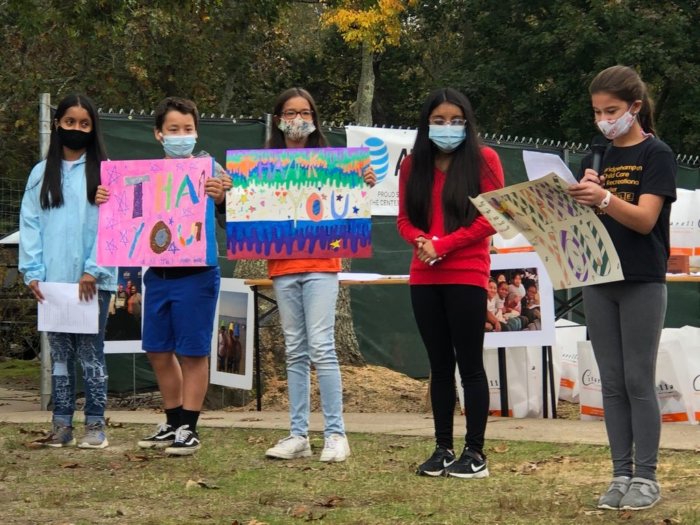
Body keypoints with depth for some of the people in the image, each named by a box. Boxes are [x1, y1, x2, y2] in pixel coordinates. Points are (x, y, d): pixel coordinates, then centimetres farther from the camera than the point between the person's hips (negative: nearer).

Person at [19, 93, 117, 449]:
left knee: (90, 352, 0)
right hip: (52, 281, 3)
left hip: (92, 280, -3)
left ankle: (95, 425, 4)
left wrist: (93, 270, -14)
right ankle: (62, 425, 10)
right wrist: (33, 272, -5)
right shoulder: (42, 173, 10)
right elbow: (30, 225, 6)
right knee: (60, 353, 7)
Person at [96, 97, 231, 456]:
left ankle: (189, 429, 9)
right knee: (158, 351, 12)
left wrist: (219, 197, -38)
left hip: (195, 274, -5)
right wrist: (105, 199, -8)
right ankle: (173, 423, 26)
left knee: (192, 352, 0)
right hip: (158, 274, 5)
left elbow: (227, 216, -16)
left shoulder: (210, 172, -5)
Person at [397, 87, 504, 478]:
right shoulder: (413, 165, 11)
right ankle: (443, 449, 15)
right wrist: (422, 241, -12)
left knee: (470, 364, -2)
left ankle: (475, 453, 3)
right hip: (424, 278, 4)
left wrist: (443, 245, -13)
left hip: (467, 275, -4)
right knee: (440, 365, 10)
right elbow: (405, 219, 11)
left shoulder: (483, 159, -2)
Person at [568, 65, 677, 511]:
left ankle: (646, 477, 1)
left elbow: (645, 219, -16)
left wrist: (603, 199, -33)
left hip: (642, 282, -5)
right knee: (612, 383, 5)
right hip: (598, 280, 5)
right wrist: (582, 195, -11)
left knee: (638, 381, -5)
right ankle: (621, 474, 9)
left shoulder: (656, 155, -5)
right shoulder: (597, 158, 12)